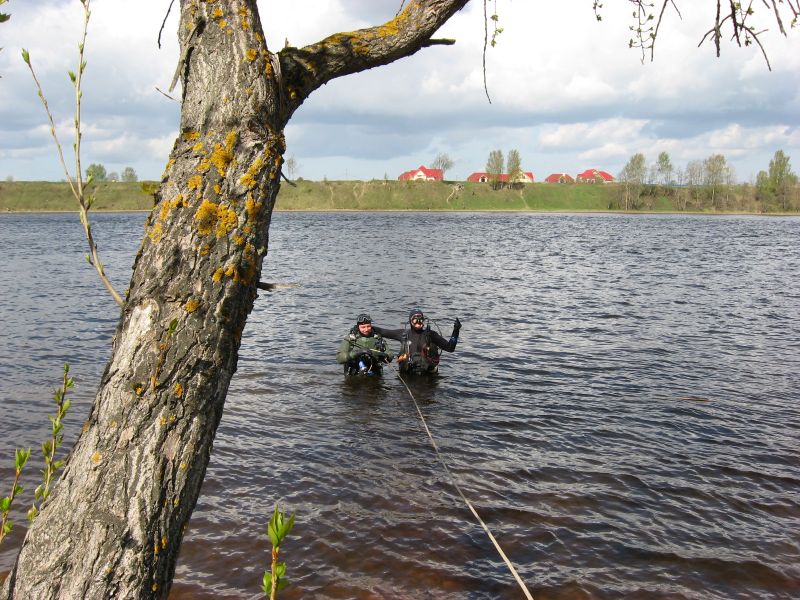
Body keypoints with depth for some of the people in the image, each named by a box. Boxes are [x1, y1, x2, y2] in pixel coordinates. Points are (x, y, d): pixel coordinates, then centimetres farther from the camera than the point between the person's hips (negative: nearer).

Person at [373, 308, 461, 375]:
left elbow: (450, 348, 4)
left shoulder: (430, 335, 5)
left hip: (427, 374, -2)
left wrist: (455, 331, -7)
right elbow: (383, 332, 18)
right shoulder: (403, 333, 9)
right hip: (407, 373, 2)